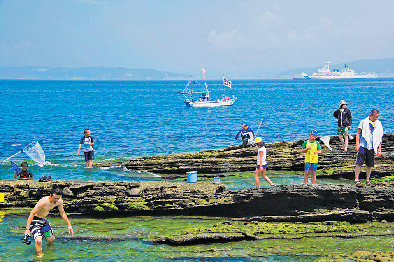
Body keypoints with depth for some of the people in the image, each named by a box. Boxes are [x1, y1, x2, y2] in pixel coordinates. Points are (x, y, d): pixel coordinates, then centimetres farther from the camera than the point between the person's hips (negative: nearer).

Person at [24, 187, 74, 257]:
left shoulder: (59, 202, -12)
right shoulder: (43, 202, -34)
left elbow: (62, 212, 8)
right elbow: (32, 214, -30)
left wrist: (69, 225, 8)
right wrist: (27, 229, -35)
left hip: (44, 220, 7)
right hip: (35, 220, -7)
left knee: (51, 239, 19)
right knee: (38, 240, -25)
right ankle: (39, 255, -6)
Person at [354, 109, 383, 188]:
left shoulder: (378, 124, 9)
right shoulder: (364, 122, -1)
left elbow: (380, 137, 15)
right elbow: (358, 133, 0)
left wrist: (379, 148, 10)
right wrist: (357, 145, -7)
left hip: (372, 147, 3)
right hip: (363, 146, -3)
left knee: (370, 165, 6)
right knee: (359, 163, -6)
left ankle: (368, 181, 16)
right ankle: (356, 180, -2)